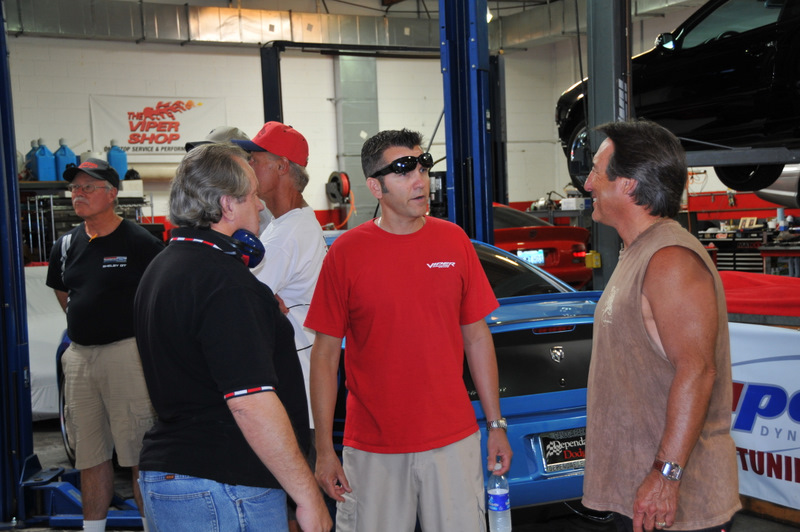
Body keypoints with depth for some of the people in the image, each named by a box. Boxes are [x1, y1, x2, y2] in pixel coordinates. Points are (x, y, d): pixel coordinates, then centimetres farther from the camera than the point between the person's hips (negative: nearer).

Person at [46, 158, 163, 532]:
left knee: (139, 455, -2)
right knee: (90, 456, 14)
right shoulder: (66, 245, 11)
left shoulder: (140, 243, -8)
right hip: (79, 357, 7)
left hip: (127, 353, -6)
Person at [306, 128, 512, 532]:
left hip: (453, 440, 2)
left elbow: (477, 337, 9)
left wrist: (496, 424, 8)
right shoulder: (346, 252, -5)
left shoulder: (454, 241, 3)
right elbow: (325, 355, -3)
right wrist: (324, 450, -5)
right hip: (372, 449, -2)